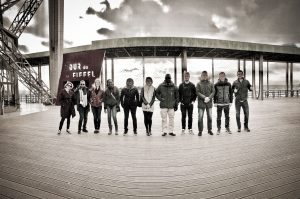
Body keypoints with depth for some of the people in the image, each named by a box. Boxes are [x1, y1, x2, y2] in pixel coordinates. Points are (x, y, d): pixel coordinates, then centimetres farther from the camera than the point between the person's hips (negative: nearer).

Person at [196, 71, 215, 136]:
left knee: (210, 117, 8)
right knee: (200, 117, -2)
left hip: (209, 102, 2)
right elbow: (198, 92, -5)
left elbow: (213, 92, 3)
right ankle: (200, 131, 7)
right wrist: (204, 97, -16)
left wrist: (209, 98, -13)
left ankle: (209, 130, 22)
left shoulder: (211, 83, 9)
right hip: (201, 103, -2)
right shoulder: (199, 84, 3)